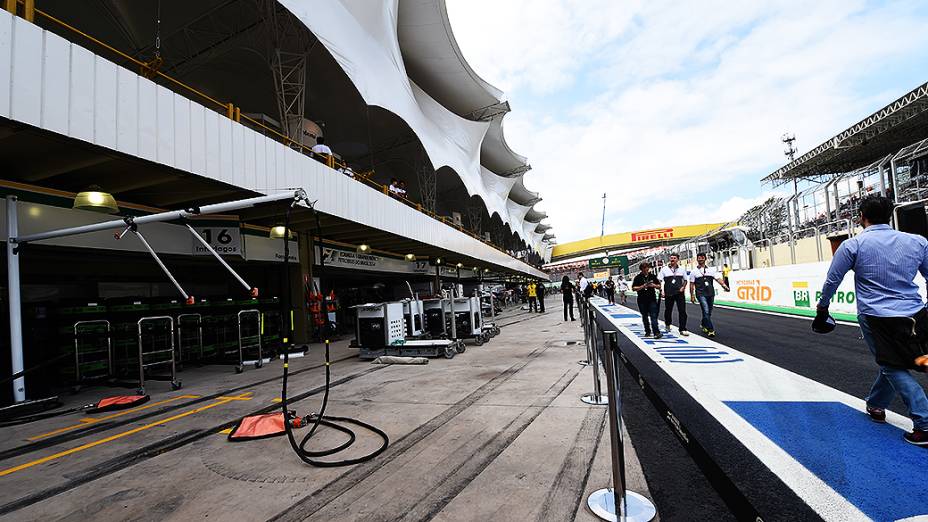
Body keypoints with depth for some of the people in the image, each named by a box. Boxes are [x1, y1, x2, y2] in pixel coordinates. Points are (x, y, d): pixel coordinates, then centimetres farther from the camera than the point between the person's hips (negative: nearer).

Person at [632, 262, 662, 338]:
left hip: (652, 299, 0)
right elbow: (633, 288, -3)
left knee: (653, 316, -8)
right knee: (645, 317, 9)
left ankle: (656, 332, -14)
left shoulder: (653, 276, 7)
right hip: (642, 300, 0)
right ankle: (647, 332, 19)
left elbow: (659, 286, 12)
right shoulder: (637, 278, 1)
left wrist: (654, 285, -10)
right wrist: (642, 286, -16)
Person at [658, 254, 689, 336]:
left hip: (679, 293, 1)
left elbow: (685, 280, 16)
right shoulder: (664, 269, 1)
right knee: (668, 310, 10)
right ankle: (667, 325, 34)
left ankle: (682, 329, -1)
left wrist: (683, 287, -1)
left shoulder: (682, 269, 7)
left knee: (682, 311, -5)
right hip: (668, 294, -1)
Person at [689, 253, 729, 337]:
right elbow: (691, 284, 4)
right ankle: (711, 330, -10)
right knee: (706, 311, -14)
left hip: (711, 293, 3)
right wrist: (692, 295, 0)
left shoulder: (711, 270, 11)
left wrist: (724, 285, -19)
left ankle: (704, 325, 35)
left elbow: (718, 278, 0)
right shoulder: (694, 271, 4)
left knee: (709, 312, 12)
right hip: (701, 294, -3)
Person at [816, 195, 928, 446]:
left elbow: (832, 281, -2)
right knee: (892, 362, 22)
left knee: (893, 368, 11)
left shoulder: (853, 245, -7)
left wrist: (822, 306, 14)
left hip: (876, 318, -4)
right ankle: (876, 405, 39)